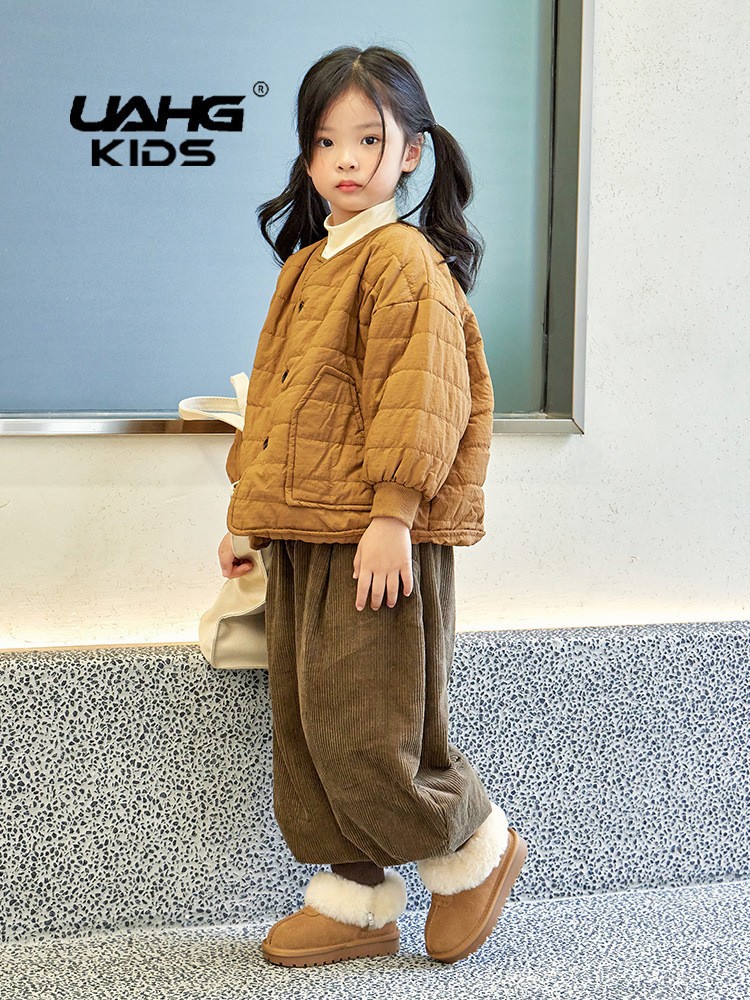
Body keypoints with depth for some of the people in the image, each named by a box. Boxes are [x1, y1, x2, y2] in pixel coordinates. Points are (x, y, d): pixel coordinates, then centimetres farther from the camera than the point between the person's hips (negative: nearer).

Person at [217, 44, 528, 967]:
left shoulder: (404, 259, -10)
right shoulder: (306, 264, 17)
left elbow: (420, 397, -17)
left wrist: (392, 512, -22)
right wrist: (247, 502, 20)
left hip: (376, 541, -9)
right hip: (299, 535, 9)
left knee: (362, 731, -7)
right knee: (305, 728, 11)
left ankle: (476, 847, 17)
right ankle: (357, 898, 23)